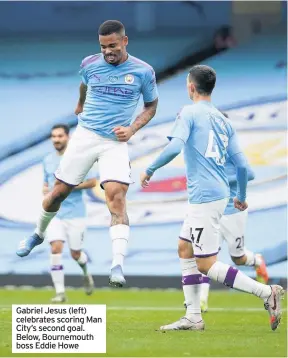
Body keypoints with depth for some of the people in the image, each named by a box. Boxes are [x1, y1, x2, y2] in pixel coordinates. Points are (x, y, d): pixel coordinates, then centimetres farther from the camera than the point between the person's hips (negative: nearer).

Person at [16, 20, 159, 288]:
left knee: (117, 196, -20)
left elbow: (151, 106, 8)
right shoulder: (89, 64, -1)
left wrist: (131, 130, -6)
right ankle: (38, 234, 37)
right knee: (59, 191, 7)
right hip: (85, 135, 2)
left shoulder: (143, 72, -5)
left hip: (115, 142, -2)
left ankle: (118, 266, -26)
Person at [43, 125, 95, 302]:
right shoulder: (48, 160, 8)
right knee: (56, 249, -16)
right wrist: (46, 190, -3)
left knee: (75, 254, 6)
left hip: (75, 213, -2)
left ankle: (86, 273, 43)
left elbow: (92, 182, -5)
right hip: (55, 213, 3)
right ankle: (60, 292, -11)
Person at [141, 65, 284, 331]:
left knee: (206, 265, -6)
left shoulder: (189, 113, -6)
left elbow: (175, 147, -22)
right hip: (218, 193, 9)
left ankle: (266, 292, -13)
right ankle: (193, 317, 16)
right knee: (184, 249, 17)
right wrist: (241, 196, 25)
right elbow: (242, 164, 12)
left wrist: (150, 169, -10)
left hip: (204, 197, -9)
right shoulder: (223, 120, 14)